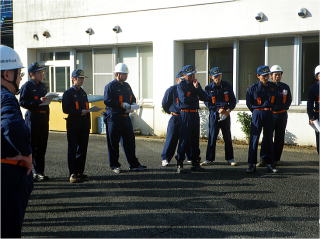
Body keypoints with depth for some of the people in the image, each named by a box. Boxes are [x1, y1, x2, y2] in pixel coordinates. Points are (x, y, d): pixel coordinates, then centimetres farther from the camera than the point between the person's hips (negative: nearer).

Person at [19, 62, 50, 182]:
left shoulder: (42, 85, 17)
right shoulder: (27, 86, -7)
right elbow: (22, 102, -15)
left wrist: (47, 99, 7)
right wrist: (38, 101, -21)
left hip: (44, 118, 8)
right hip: (33, 117, -8)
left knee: (42, 146, 10)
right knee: (33, 146, -4)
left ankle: (40, 172, 18)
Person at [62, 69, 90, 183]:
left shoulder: (83, 93, 16)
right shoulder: (68, 93, -4)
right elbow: (66, 109, -12)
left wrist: (88, 124, 14)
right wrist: (80, 112, -19)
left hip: (84, 125, 7)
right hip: (73, 125, -7)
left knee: (83, 149, 9)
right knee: (73, 150, -2)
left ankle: (80, 172, 18)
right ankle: (73, 174, 0)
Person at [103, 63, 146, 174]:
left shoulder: (126, 86, 16)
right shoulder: (110, 86, -7)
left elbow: (132, 98, 23)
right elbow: (107, 101, -15)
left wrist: (133, 105, 0)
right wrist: (122, 105, -20)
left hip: (125, 118, 7)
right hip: (114, 118, -7)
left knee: (130, 141, 8)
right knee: (113, 143, 2)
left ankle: (134, 164, 15)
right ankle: (114, 165, 12)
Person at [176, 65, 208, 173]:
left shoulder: (196, 84, 14)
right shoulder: (181, 85, -5)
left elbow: (205, 98, 4)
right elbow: (184, 99, -18)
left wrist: (197, 88, -9)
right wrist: (195, 99, -2)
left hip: (195, 114, 6)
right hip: (185, 114, -6)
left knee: (195, 140, 10)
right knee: (184, 140, -7)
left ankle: (195, 163, 16)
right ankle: (179, 165, -3)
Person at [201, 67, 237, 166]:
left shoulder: (227, 86, 3)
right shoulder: (208, 88, 0)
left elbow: (233, 100, 6)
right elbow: (207, 103, -2)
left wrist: (229, 109, -12)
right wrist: (218, 110, -14)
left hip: (226, 114, 1)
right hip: (214, 114, -1)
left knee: (227, 137, 7)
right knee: (212, 137, -2)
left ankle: (230, 158, 16)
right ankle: (209, 159, 5)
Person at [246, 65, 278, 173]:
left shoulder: (273, 87, 5)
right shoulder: (253, 88, -4)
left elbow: (273, 101, 15)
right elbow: (249, 103, 3)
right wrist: (256, 111, 5)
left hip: (269, 115, 3)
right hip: (257, 114, -3)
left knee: (268, 139, 8)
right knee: (254, 139, -6)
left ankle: (269, 164, 16)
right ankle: (251, 164, -3)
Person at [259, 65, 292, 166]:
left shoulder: (285, 87, 6)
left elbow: (289, 100, 15)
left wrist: (283, 108, 6)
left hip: (282, 115, 3)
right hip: (270, 115, -2)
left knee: (279, 138, 6)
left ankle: (275, 159, 14)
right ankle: (263, 159, -5)